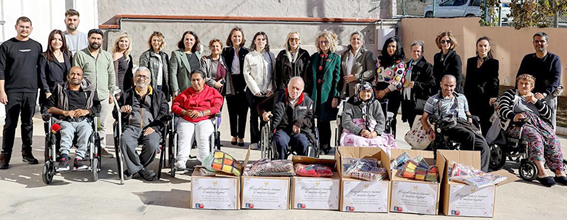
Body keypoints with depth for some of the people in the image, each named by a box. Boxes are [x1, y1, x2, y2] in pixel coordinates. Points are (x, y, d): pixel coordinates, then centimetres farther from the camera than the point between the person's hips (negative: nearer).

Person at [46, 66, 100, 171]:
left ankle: (78, 159, -40)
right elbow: (49, 108, 12)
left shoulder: (89, 90, 22)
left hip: (83, 120, 1)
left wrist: (86, 111, -3)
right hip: (65, 120, 0)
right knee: (67, 130, -36)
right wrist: (64, 112, -3)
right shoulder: (60, 89, 20)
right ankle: (64, 158, -50)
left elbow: (98, 107, 16)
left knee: (86, 129, -34)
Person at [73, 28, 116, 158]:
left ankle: (102, 147, 16)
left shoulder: (107, 56, 14)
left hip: (103, 96, 4)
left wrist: (111, 92, 12)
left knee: (102, 124, 9)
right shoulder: (80, 55, 1)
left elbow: (111, 75, 17)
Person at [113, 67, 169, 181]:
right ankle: (141, 169, -19)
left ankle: (134, 168, -8)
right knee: (125, 141, -34)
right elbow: (115, 113, 23)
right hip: (131, 127, 1)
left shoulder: (159, 95, 22)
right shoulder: (126, 94, 27)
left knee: (152, 145, -33)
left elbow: (164, 114, 9)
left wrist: (154, 127, -8)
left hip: (150, 128, -1)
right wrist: (121, 110, -3)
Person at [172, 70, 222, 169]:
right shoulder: (186, 92, 26)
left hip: (204, 120, -1)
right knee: (185, 136, -30)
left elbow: (216, 107, 3)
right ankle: (181, 161, -42)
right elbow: (175, 105, 16)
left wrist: (201, 113, -12)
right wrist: (185, 112, -5)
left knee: (203, 136, -33)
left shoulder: (212, 92, 18)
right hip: (186, 120, 2)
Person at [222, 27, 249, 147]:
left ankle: (241, 136, 7)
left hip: (243, 84, -1)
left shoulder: (246, 52, 4)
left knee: (242, 112, 0)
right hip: (231, 84, 1)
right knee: (232, 111, 7)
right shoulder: (226, 51, 5)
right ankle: (234, 135, 18)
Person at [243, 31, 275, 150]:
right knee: (254, 116, 2)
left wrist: (270, 88, -5)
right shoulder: (249, 56, 5)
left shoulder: (270, 55, 10)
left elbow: (274, 73, 7)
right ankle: (254, 141, 8)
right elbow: (246, 74, 0)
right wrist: (255, 90, -8)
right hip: (253, 91, -1)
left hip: (268, 91, 1)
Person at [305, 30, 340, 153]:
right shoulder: (314, 57, 11)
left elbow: (337, 79, -1)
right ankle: (322, 146, 13)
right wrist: (307, 92, 5)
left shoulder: (336, 58, 2)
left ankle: (326, 146, 13)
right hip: (315, 94, 3)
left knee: (325, 121, 2)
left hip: (327, 94, -3)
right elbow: (309, 77, 12)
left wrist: (335, 96, -7)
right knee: (319, 121, 4)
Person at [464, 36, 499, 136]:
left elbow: (494, 80, -6)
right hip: (472, 98, 3)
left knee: (486, 125, -1)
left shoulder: (493, 62, 2)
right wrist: (465, 96, 11)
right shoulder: (470, 61, 13)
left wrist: (493, 96, -20)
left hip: (486, 98, -3)